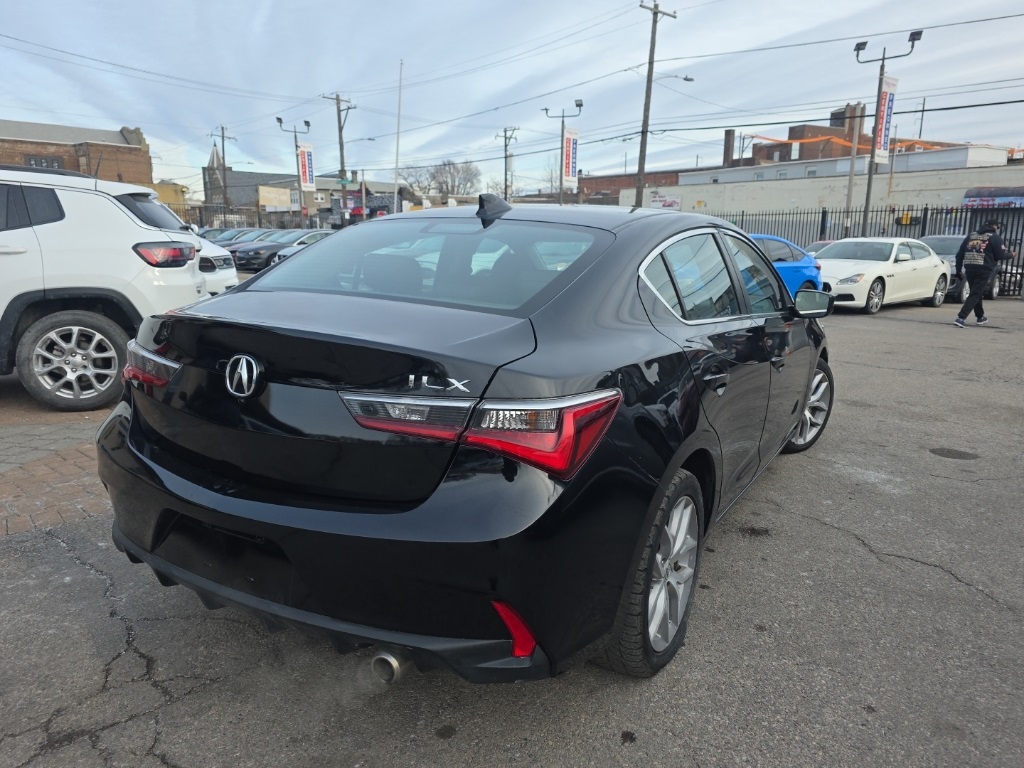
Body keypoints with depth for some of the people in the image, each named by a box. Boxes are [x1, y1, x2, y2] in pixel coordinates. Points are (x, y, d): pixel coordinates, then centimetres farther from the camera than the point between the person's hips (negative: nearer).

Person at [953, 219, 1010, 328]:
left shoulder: (971, 236, 15)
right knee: (975, 295, -5)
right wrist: (1010, 254, 18)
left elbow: (959, 254, 13)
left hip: (969, 269, 6)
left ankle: (980, 317, 34)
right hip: (984, 270, -5)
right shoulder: (994, 237, -1)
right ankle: (961, 318, -19)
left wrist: (959, 269, 17)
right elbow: (1001, 255, -4)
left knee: (976, 293, 20)